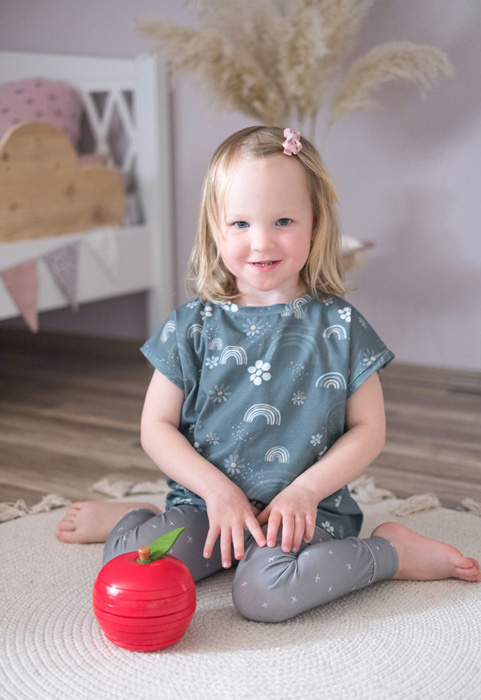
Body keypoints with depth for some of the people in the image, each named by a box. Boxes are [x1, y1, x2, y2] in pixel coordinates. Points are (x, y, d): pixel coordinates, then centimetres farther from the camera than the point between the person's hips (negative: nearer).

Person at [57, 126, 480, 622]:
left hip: (305, 507, -1)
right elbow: (156, 426, 1)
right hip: (208, 498, 2)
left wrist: (305, 490, -13)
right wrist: (217, 489, -12)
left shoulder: (339, 326, -2)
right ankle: (130, 518, 15)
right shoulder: (193, 327, 0)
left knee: (263, 594, -30)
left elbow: (368, 430, 0)